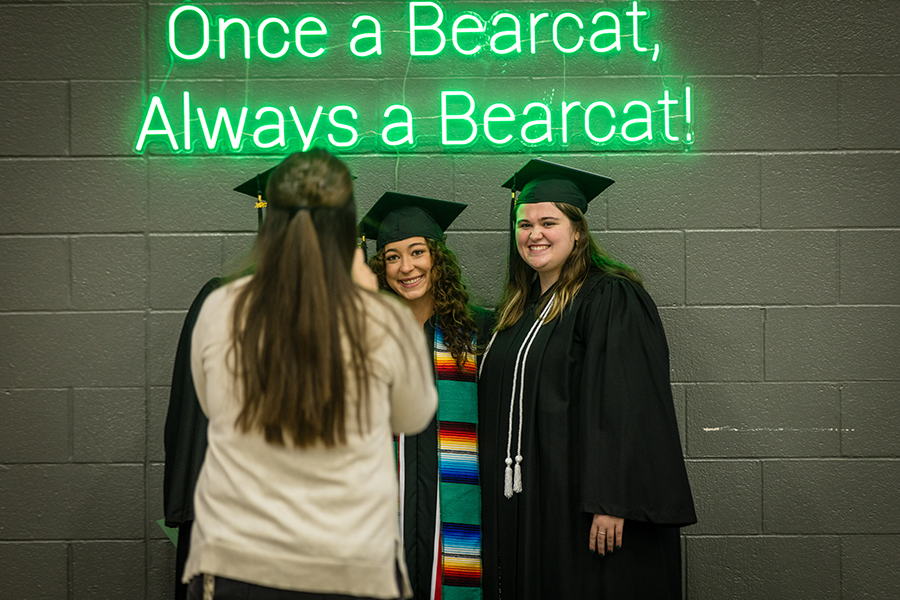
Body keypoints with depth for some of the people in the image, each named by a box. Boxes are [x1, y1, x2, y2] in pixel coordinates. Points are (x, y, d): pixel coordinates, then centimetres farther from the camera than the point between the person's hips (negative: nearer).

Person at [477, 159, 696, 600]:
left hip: (582, 507, -7)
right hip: (523, 509, 7)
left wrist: (612, 502, -23)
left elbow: (626, 407, -17)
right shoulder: (517, 309, 15)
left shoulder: (612, 300, -10)